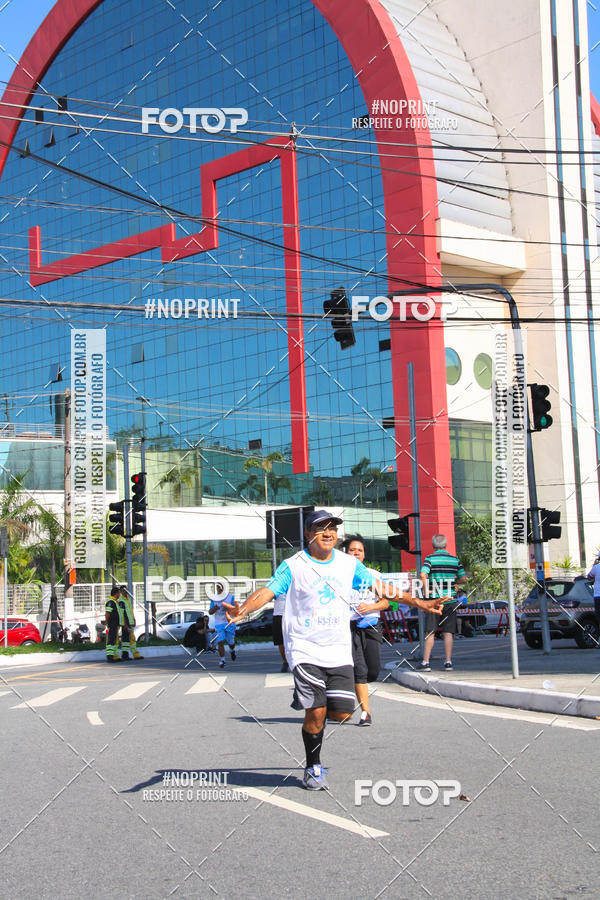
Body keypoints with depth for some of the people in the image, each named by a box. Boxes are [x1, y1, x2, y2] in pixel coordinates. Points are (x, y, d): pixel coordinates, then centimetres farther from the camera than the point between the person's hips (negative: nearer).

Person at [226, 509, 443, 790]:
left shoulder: (349, 564, 7)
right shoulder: (293, 566, -5)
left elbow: (381, 587, 12)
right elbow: (267, 591, -15)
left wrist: (417, 602, 7)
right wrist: (243, 609, -34)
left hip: (339, 651, 4)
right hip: (305, 650, -4)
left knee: (342, 712, -4)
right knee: (315, 712, -10)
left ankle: (314, 721, 31)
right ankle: (313, 768, 12)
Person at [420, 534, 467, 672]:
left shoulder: (430, 558, -3)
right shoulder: (455, 559, 6)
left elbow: (423, 574, -19)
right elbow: (463, 579, 7)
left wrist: (426, 590, -10)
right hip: (450, 599, 2)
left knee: (430, 632, 2)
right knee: (448, 632, 6)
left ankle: (426, 662, -1)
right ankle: (448, 661, 5)